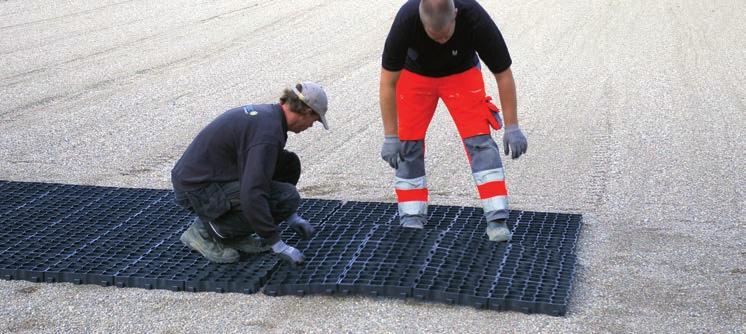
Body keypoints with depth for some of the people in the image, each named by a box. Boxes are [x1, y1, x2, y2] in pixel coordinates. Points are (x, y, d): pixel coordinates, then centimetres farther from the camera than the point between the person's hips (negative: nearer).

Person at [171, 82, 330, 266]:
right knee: (287, 197, -18)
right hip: (198, 191, -10)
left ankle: (235, 234, 11)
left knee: (289, 163, 9)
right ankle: (208, 231, -5)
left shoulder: (266, 113, 10)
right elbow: (252, 196, -30)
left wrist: (292, 217, 28)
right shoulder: (269, 133, -23)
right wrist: (278, 245, -21)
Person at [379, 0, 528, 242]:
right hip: (415, 74, 1)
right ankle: (412, 219, 6)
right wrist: (390, 136, -24)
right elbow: (388, 81, -25)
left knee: (478, 139, -13)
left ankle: (497, 219, -14)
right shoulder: (406, 20, -36)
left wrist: (512, 127, -20)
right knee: (408, 144, -6)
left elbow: (503, 73, -22)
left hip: (462, 73, 0)